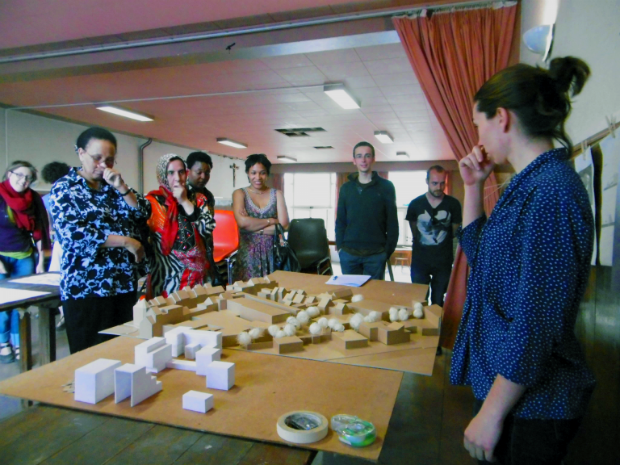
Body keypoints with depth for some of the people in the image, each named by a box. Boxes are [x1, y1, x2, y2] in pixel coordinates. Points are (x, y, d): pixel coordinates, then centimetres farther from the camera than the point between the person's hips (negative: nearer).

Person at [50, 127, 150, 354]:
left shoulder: (114, 185, 13)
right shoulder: (64, 188, -1)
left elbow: (143, 215, 3)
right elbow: (72, 233, -16)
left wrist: (121, 187, -10)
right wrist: (126, 242, -16)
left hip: (124, 285, 5)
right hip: (85, 287, -4)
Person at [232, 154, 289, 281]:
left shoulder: (277, 194, 7)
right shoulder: (240, 194, 4)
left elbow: (284, 225, -5)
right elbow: (242, 222, -13)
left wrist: (253, 225, -8)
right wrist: (271, 221, -5)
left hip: (272, 251, 1)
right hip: (248, 252, -1)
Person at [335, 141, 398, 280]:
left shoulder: (386, 187, -1)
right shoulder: (346, 188, 7)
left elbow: (392, 222, 0)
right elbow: (340, 220, 9)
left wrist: (389, 250, -4)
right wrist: (340, 246, 2)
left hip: (376, 254, -2)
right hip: (348, 253, 2)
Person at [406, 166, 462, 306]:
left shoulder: (453, 204, -6)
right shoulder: (416, 204, -5)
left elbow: (455, 231, 6)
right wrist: (422, 244, 10)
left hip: (444, 261, 0)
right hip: (420, 261, 0)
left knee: (438, 302, 13)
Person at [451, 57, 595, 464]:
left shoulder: (551, 191, -25)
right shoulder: (529, 183, 5)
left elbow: (535, 324, -26)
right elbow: (478, 253, 17)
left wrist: (492, 412, -19)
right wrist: (473, 187, 6)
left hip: (533, 401, -9)